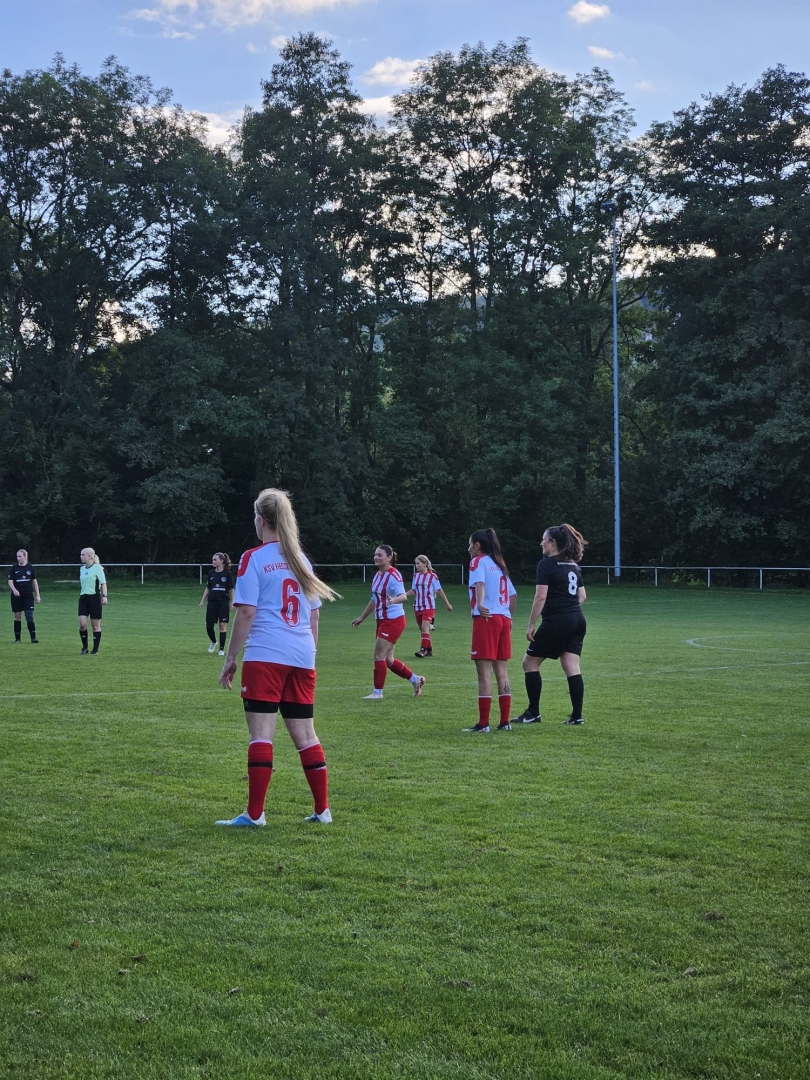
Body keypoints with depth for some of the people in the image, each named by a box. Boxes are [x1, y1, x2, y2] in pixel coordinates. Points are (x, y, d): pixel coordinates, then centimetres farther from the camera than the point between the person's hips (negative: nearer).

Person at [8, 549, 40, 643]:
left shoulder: (30, 568, 3)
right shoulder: (14, 568, 1)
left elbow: (34, 581, 8)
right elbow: (10, 581, -3)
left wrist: (37, 595, 6)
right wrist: (14, 589, -23)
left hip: (28, 595, 0)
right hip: (17, 596, 0)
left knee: (29, 616, -8)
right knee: (17, 616, 5)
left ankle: (33, 638, -6)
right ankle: (17, 638, 13)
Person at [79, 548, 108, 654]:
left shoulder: (97, 568, -6)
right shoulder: (82, 569, 13)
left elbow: (103, 583, -8)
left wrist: (104, 596, -16)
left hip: (94, 597, -5)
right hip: (83, 598, 5)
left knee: (95, 625, 1)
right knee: (82, 624, -8)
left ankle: (95, 649, 10)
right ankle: (84, 647, 7)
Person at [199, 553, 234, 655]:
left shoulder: (227, 573, -4)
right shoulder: (211, 573, 7)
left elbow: (231, 589, 0)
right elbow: (208, 588, 15)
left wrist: (231, 603, -3)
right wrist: (202, 600, 11)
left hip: (224, 603, -4)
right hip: (212, 602, 4)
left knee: (223, 626, -2)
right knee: (209, 626, 3)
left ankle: (222, 649, 7)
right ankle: (213, 642, 31)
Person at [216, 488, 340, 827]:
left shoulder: (253, 559, -3)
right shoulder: (302, 560, 14)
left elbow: (246, 612, -9)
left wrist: (230, 658, -3)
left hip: (265, 656, -6)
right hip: (302, 658, 6)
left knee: (260, 732, -4)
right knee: (305, 733, 11)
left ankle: (254, 814, -4)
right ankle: (322, 810, 13)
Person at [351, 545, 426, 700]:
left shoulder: (393, 575, -14)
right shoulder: (377, 575, 11)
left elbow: (403, 596, -26)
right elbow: (374, 600, 23)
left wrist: (394, 600, -48)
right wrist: (362, 618, 28)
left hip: (393, 621, -9)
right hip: (382, 621, 9)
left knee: (379, 655, -8)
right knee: (388, 660, 11)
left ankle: (377, 692, 0)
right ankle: (416, 679, 25)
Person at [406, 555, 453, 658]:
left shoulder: (432, 576, -7)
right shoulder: (416, 576, 8)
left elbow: (439, 590, 0)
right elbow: (413, 591, 12)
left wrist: (447, 604, 5)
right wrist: (404, 594, -7)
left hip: (428, 607, -6)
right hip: (417, 607, 6)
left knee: (425, 628, -18)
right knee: (422, 629, 10)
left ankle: (423, 651, -24)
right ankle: (429, 650, 21)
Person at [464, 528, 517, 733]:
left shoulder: (478, 561, 0)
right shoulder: (499, 564, 21)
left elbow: (479, 583, -20)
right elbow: (513, 595, 22)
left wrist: (479, 604, -34)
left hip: (486, 618, -7)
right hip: (504, 619, 7)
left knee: (484, 670, -6)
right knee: (502, 670, 9)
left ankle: (483, 723, -7)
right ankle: (505, 721, 10)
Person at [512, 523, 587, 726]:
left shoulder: (547, 564, -9)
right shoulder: (573, 565, 14)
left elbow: (541, 597, -14)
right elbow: (582, 596, 17)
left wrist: (531, 624, -10)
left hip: (555, 622, -7)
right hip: (577, 621, 7)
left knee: (530, 663, 6)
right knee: (572, 668, 6)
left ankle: (533, 713, 7)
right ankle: (577, 715, 1)